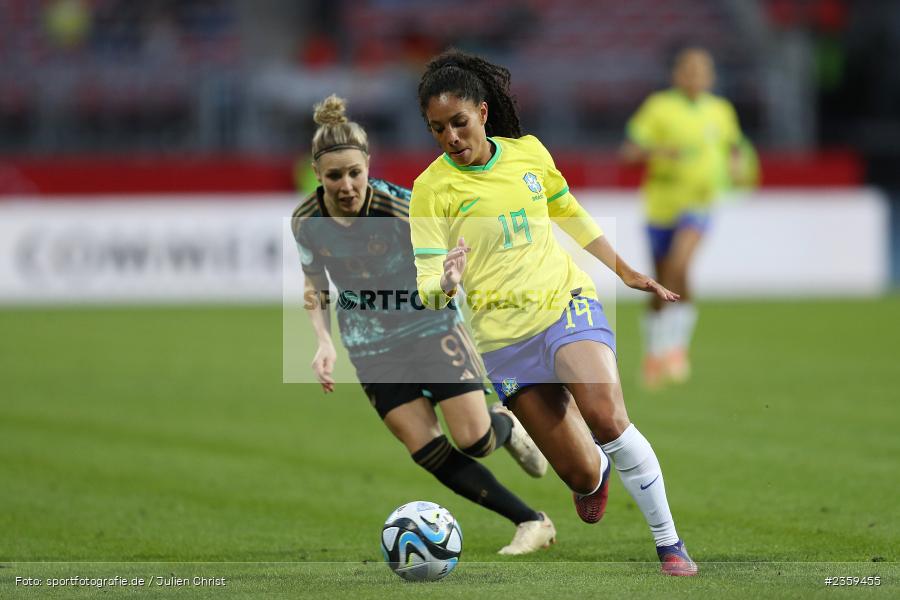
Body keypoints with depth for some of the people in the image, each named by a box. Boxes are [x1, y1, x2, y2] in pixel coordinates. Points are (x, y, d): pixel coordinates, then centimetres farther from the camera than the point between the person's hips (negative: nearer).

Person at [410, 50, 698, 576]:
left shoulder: (528, 152, 2)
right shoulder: (433, 188, -8)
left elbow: (571, 215, 21)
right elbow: (427, 285, -12)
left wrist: (627, 273, 24)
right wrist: (445, 285, -35)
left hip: (567, 302, 1)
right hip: (505, 336, -1)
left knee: (607, 418, -27)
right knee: (582, 473, -4)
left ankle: (670, 544, -13)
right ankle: (599, 473, 36)